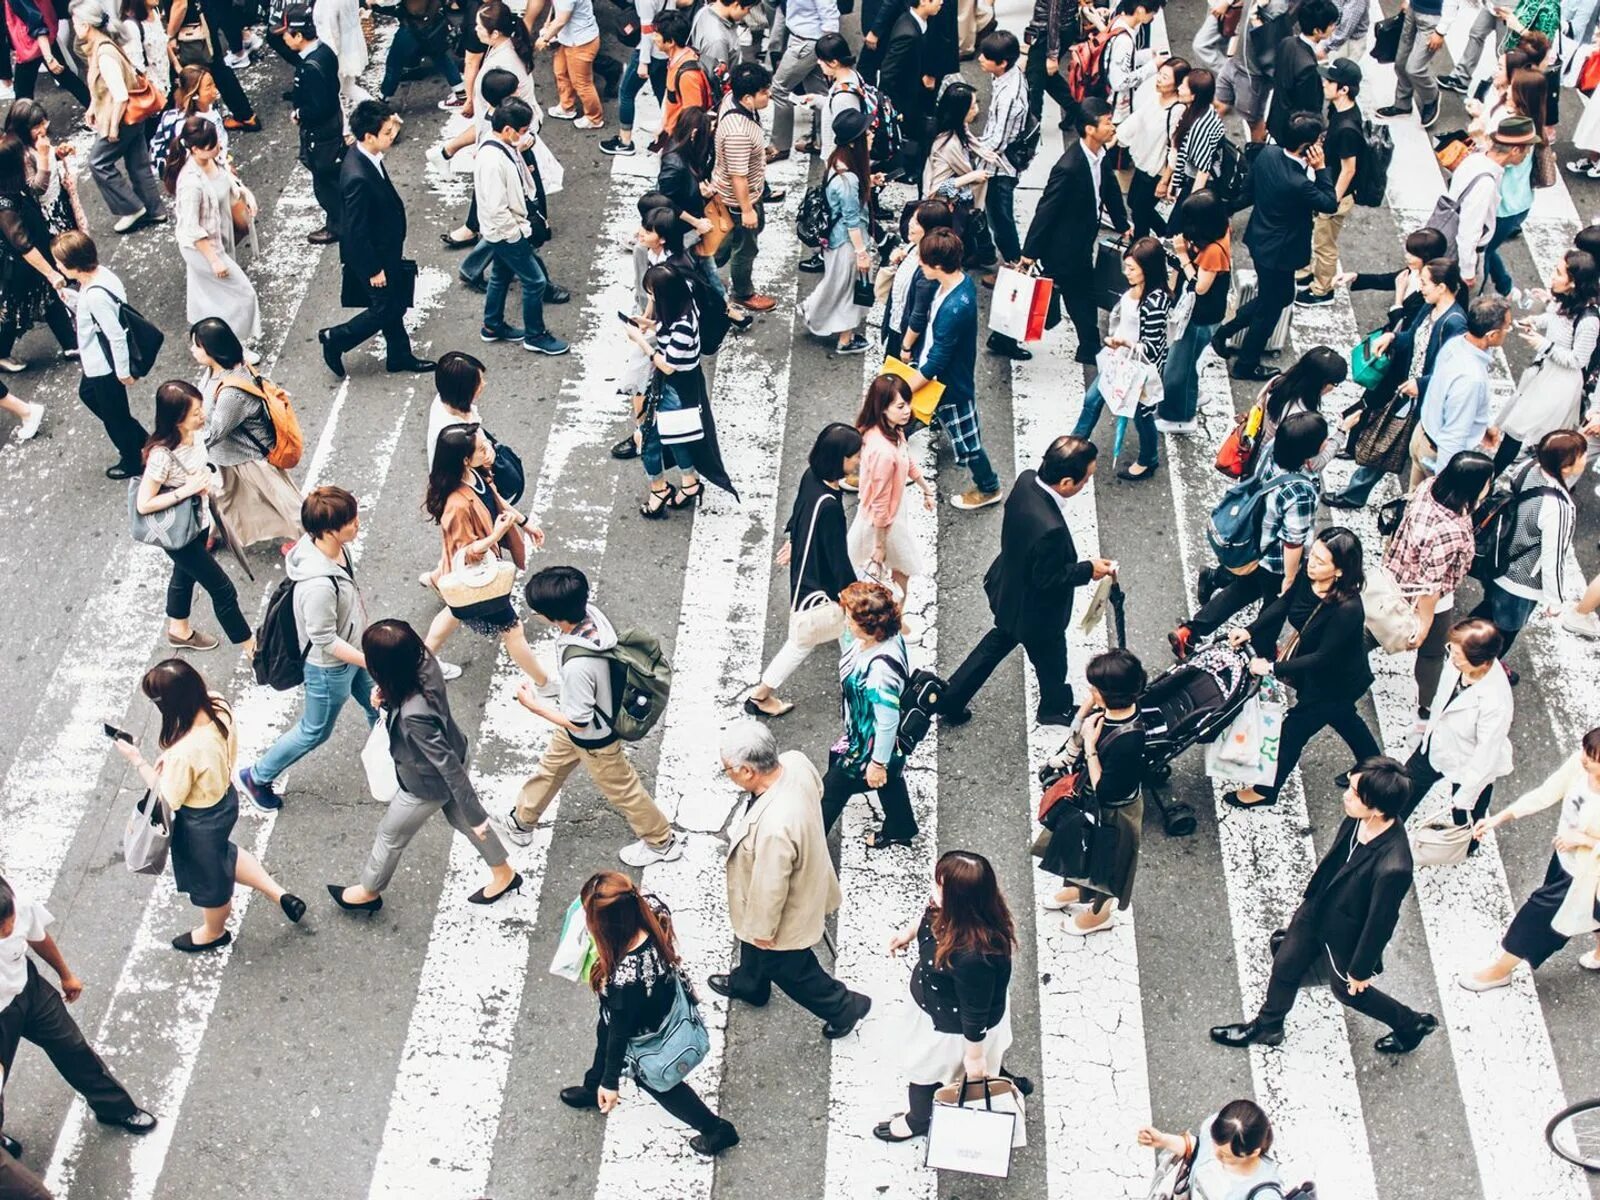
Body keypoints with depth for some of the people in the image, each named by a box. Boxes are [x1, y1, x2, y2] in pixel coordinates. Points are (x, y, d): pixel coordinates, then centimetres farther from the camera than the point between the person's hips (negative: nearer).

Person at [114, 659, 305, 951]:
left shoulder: (184, 752, -41)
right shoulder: (219, 706, -20)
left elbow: (168, 800, -22)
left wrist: (137, 761, -17)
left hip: (200, 821, -7)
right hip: (225, 798, 7)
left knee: (208, 877, 24)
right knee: (223, 854, 36)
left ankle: (214, 932, 54)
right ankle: (280, 895, 43)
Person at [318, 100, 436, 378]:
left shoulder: (368, 157, -7)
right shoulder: (357, 178, -35)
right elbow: (357, 232, -27)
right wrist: (373, 269, -19)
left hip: (386, 249, 9)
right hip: (372, 255, -9)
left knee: (396, 305, 22)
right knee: (385, 309, 8)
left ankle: (399, 355, 39)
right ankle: (335, 339, 23)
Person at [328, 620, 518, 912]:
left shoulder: (413, 715, -45)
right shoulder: (424, 661, -24)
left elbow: (450, 767, -35)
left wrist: (475, 816, -24)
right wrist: (387, 694, -17)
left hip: (427, 785, -7)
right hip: (451, 759, 7)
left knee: (390, 836, 22)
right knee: (461, 820, 31)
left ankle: (369, 892, 50)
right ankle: (504, 874, 52)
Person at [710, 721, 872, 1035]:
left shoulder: (774, 827, -48)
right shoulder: (795, 762, -25)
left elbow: (770, 889, -31)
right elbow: (817, 790, 1)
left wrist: (763, 930, -12)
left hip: (788, 912, -8)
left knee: (790, 969, 23)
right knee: (750, 937, 35)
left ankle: (845, 1007, 46)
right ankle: (748, 984, 64)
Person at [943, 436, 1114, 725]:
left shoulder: (1026, 480, -20)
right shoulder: (1049, 529, -44)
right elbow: (1047, 579, -29)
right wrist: (1088, 569, -16)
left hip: (1008, 590, 7)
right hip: (1035, 614, -7)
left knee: (996, 644, 31)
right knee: (1051, 661, 24)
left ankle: (949, 703, 43)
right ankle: (1057, 708, 54)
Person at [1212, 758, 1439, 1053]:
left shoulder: (1392, 867, -43)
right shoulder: (1359, 818, -23)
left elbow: (1379, 924, -26)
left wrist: (1361, 969, -10)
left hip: (1345, 937, -6)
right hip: (1316, 910, 6)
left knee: (1348, 990, 24)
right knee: (1285, 967, 25)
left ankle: (1412, 1024, 51)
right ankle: (1266, 1026, 53)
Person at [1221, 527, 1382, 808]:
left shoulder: (1347, 610, -41)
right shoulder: (1308, 576, -21)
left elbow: (1323, 658, -33)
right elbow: (1283, 603, -4)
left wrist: (1273, 668, -30)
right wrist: (1250, 630, -14)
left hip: (1336, 683, -7)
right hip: (1316, 676, 7)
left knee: (1293, 731, 10)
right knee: (1344, 719, 32)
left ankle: (1265, 791, 34)